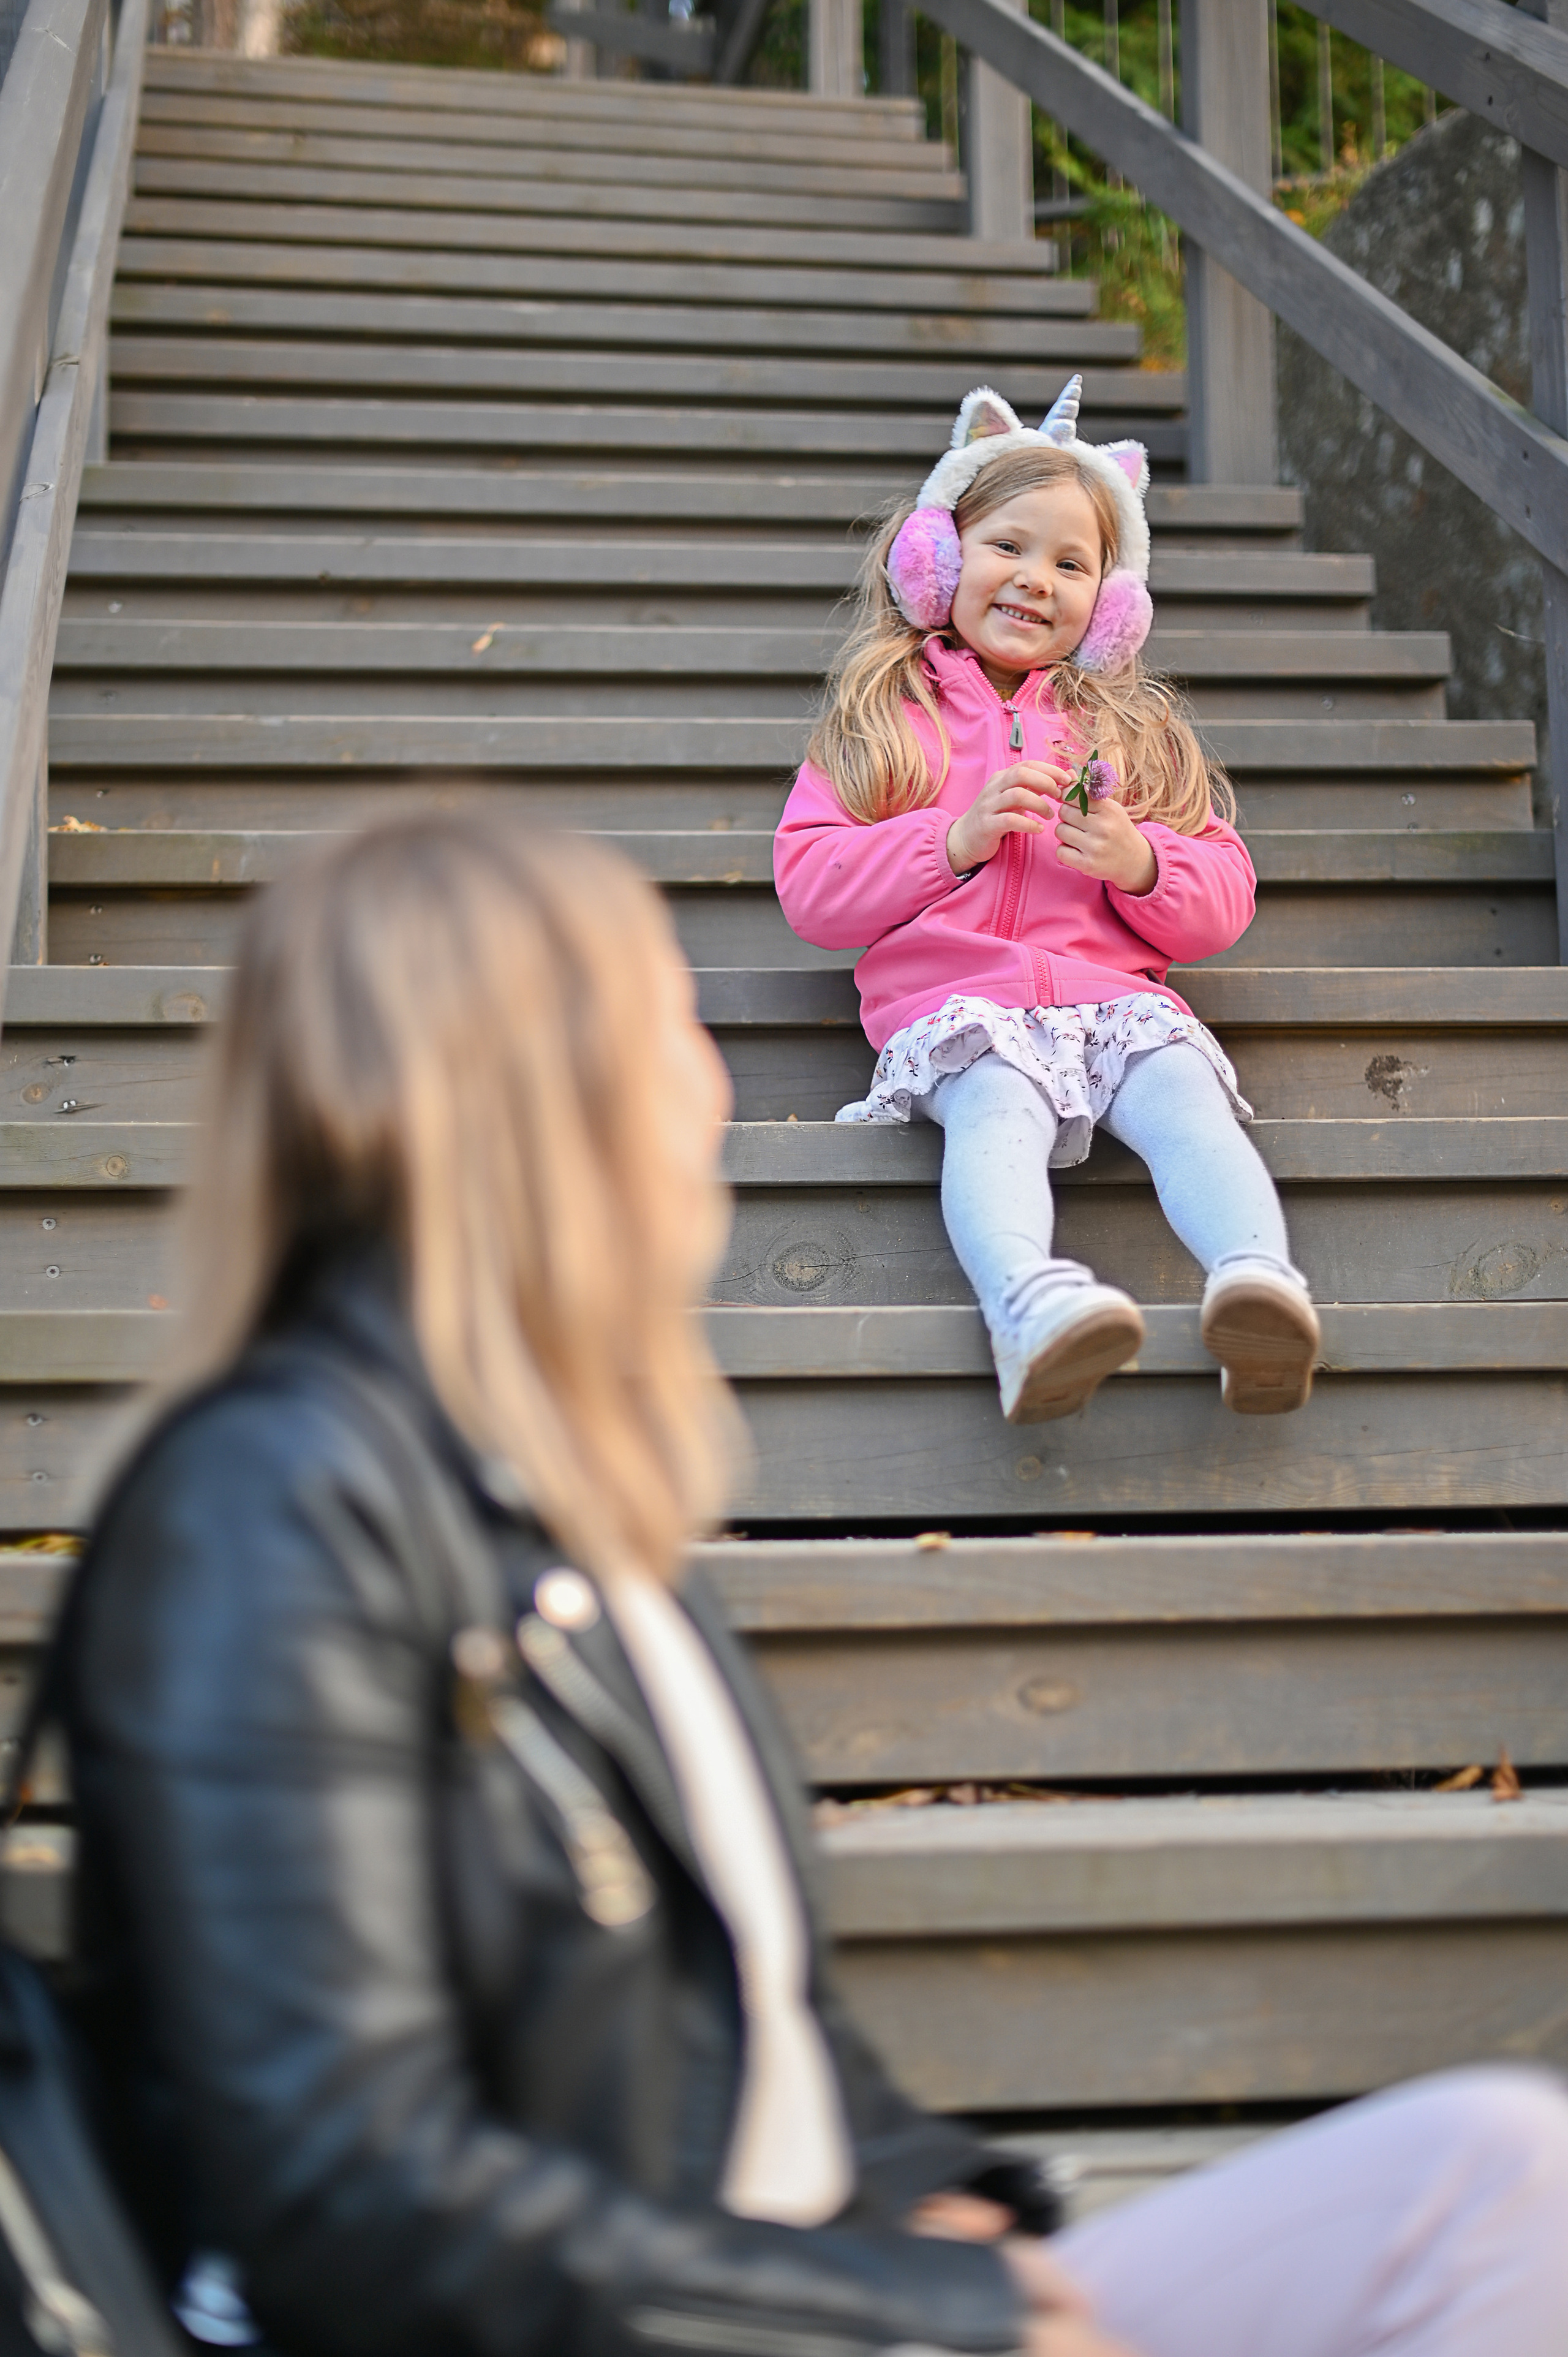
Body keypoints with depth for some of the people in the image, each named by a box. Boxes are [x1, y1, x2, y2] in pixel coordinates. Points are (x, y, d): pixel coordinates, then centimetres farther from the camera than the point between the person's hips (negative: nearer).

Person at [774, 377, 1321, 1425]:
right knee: (1000, 1108, -36)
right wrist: (956, 837, -5)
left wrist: (1141, 864, -3)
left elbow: (1225, 903, 20)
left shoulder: (1134, 727, 27)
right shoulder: (879, 720, 20)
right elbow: (810, 888, 8)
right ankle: (1032, 1302, -62)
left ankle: (1259, 1275, -55)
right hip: (954, 995, -2)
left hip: (1114, 989, 3)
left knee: (1185, 1093, -31)